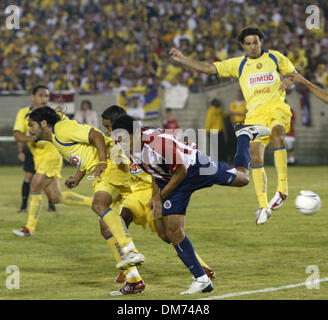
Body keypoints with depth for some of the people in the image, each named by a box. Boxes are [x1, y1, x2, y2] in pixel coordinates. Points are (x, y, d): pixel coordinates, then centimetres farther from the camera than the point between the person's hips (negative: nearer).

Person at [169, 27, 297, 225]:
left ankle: (282, 188, -33)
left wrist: (287, 81, -2)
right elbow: (208, 68, 10)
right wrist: (183, 59, 3)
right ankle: (263, 206, -2)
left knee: (277, 133, -35)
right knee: (256, 158, -10)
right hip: (255, 114, 2)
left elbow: (293, 74, 22)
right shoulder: (238, 65, 13)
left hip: (276, 107, -2)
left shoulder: (275, 58, 12)